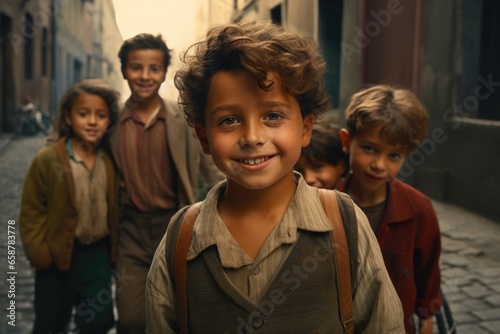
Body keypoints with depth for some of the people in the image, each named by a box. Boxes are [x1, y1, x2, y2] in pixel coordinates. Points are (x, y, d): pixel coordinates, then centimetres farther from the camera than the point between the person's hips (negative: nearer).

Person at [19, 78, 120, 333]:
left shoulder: (110, 159, -3)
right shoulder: (48, 159, -14)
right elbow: (31, 211, -9)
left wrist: (116, 246, 3)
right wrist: (38, 252, -12)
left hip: (98, 254, 3)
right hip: (58, 256, -3)